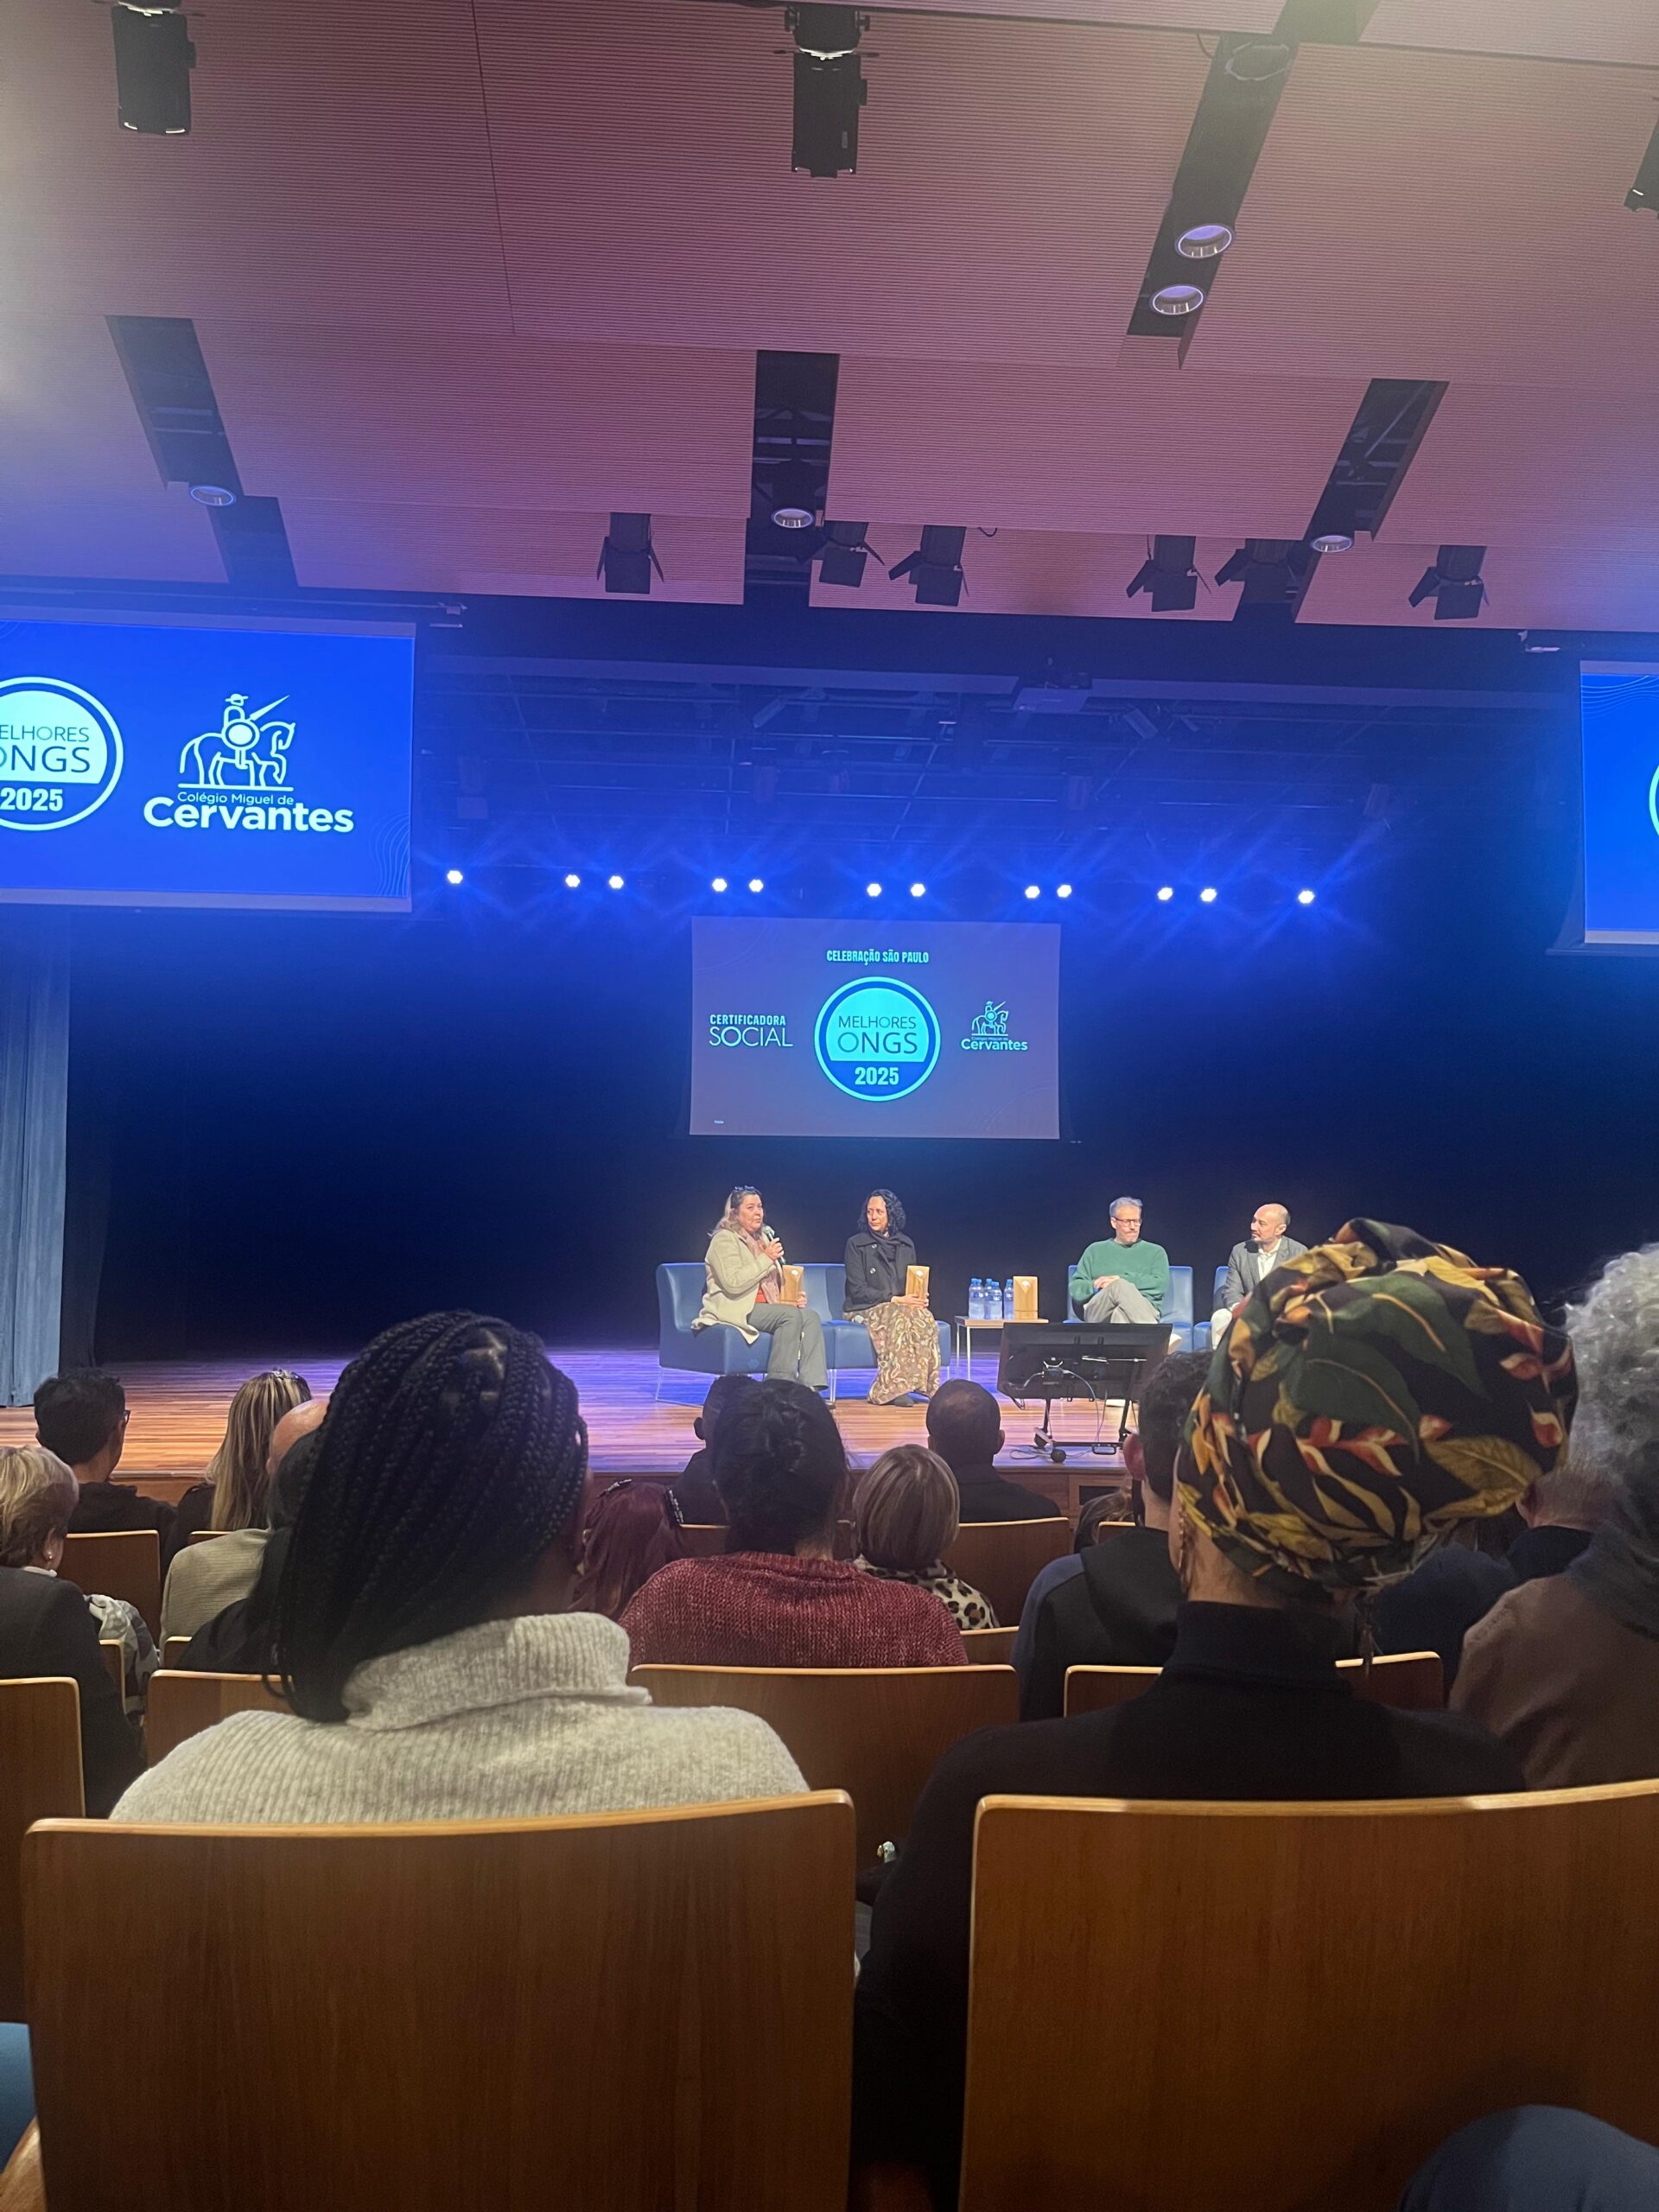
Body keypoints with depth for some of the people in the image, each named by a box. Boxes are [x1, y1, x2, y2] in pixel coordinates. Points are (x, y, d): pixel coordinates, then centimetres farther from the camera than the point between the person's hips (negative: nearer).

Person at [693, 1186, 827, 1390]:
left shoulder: (764, 1238, 22)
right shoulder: (724, 1240, -4)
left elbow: (777, 1282, 26)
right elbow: (733, 1284, -18)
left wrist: (794, 1296, 5)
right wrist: (766, 1259, -17)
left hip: (765, 1306, 8)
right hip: (734, 1309, -8)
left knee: (811, 1316, -19)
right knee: (791, 1315, -30)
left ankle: (810, 1387, -30)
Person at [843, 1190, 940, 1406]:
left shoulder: (905, 1245, 16)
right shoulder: (856, 1243, 2)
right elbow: (857, 1289, -6)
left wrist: (919, 1298, -8)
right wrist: (895, 1299, -17)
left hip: (901, 1306, 4)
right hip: (865, 1309, -4)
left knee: (924, 1318, -31)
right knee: (900, 1317, -36)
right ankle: (894, 1388, -34)